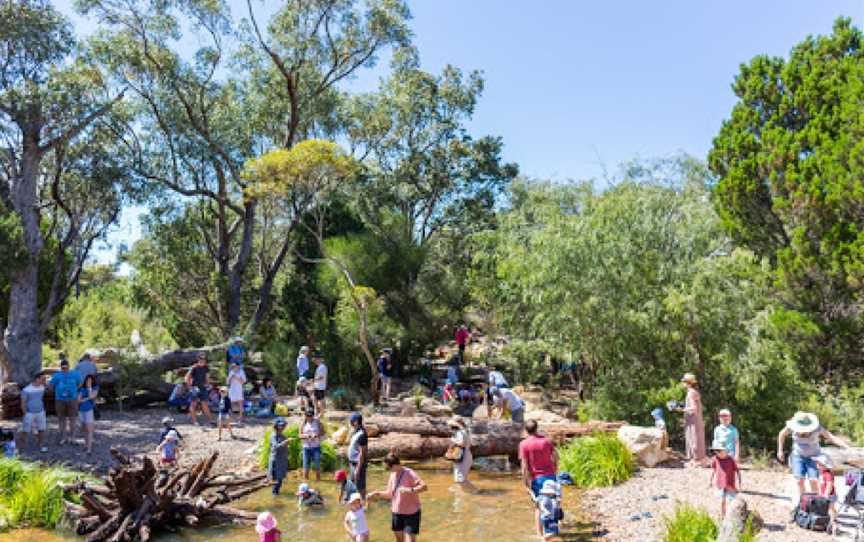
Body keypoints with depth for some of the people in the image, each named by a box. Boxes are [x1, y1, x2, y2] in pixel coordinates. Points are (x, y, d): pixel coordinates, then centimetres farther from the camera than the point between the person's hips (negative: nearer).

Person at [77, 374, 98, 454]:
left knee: (89, 430, -12)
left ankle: (89, 448, -15)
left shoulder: (95, 388, -2)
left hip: (90, 410, -5)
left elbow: (91, 396, -18)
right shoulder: (82, 389, 8)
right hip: (81, 410, 5)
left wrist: (89, 387, -9)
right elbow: (79, 400, 1)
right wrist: (86, 399, -17)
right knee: (84, 429, 14)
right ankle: (86, 444, 29)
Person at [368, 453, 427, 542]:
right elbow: (390, 494, 10)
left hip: (411, 513, -7)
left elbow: (424, 486, -29)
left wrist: (410, 490, -41)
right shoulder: (392, 475, 0)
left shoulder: (409, 474, -20)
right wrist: (377, 494, 0)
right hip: (396, 513, 7)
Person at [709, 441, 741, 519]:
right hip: (720, 485, 3)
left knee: (732, 502, 3)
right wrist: (710, 480, 13)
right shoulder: (715, 459, -7)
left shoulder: (731, 459, -17)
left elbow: (737, 471, -12)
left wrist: (739, 484, -15)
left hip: (730, 485, -3)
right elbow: (713, 469, 9)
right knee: (722, 501, 14)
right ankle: (722, 517, 29)